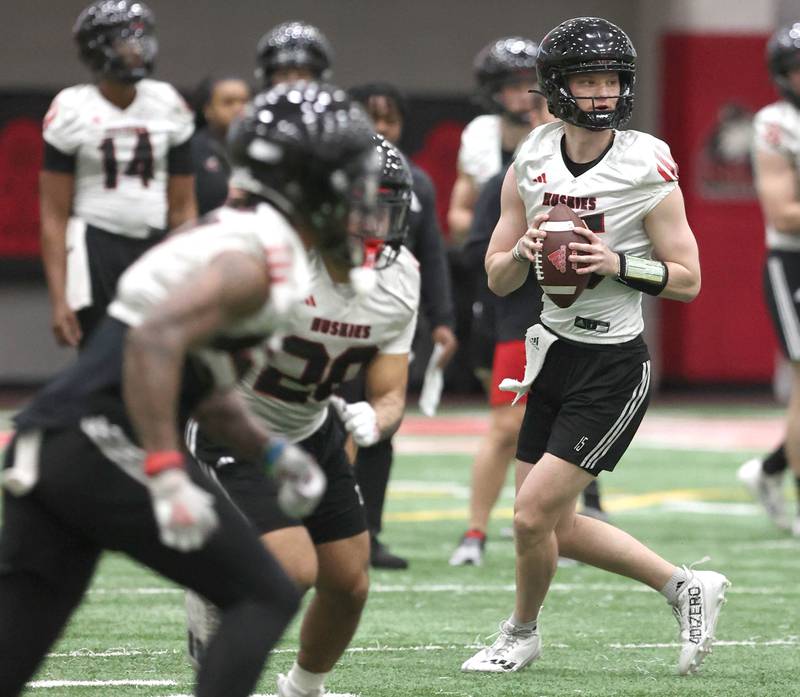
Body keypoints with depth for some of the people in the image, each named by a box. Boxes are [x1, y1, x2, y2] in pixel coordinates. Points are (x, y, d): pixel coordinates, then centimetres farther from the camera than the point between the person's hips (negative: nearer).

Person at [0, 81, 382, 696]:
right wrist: (167, 476, -25)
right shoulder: (260, 260, -10)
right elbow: (155, 342, -24)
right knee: (265, 598, 2)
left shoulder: (230, 237, 21)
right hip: (104, 446, -9)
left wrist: (274, 453, 20)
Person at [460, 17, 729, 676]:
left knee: (534, 516, -8)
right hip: (555, 351, 6)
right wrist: (524, 251, -15)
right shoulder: (531, 163, 1)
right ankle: (685, 586, 27)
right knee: (557, 527, 10)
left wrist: (618, 263, -23)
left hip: (614, 368, -6)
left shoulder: (647, 170, -13)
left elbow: (688, 279, -8)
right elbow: (497, 278, 6)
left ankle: (522, 633, 19)